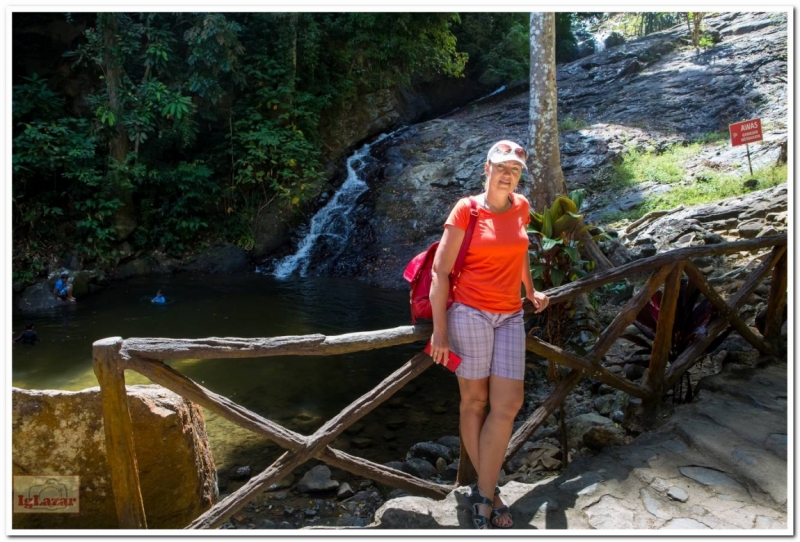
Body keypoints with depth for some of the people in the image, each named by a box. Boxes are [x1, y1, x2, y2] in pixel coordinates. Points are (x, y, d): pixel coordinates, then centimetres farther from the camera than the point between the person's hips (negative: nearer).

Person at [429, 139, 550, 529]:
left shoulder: (521, 207, 8)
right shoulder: (466, 209, -7)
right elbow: (440, 272, -9)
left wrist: (530, 291, 36)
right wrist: (439, 331, -13)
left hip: (509, 316, 5)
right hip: (470, 311, -5)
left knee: (508, 404, -2)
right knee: (474, 400, 4)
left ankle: (483, 493, 12)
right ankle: (487, 491, 20)